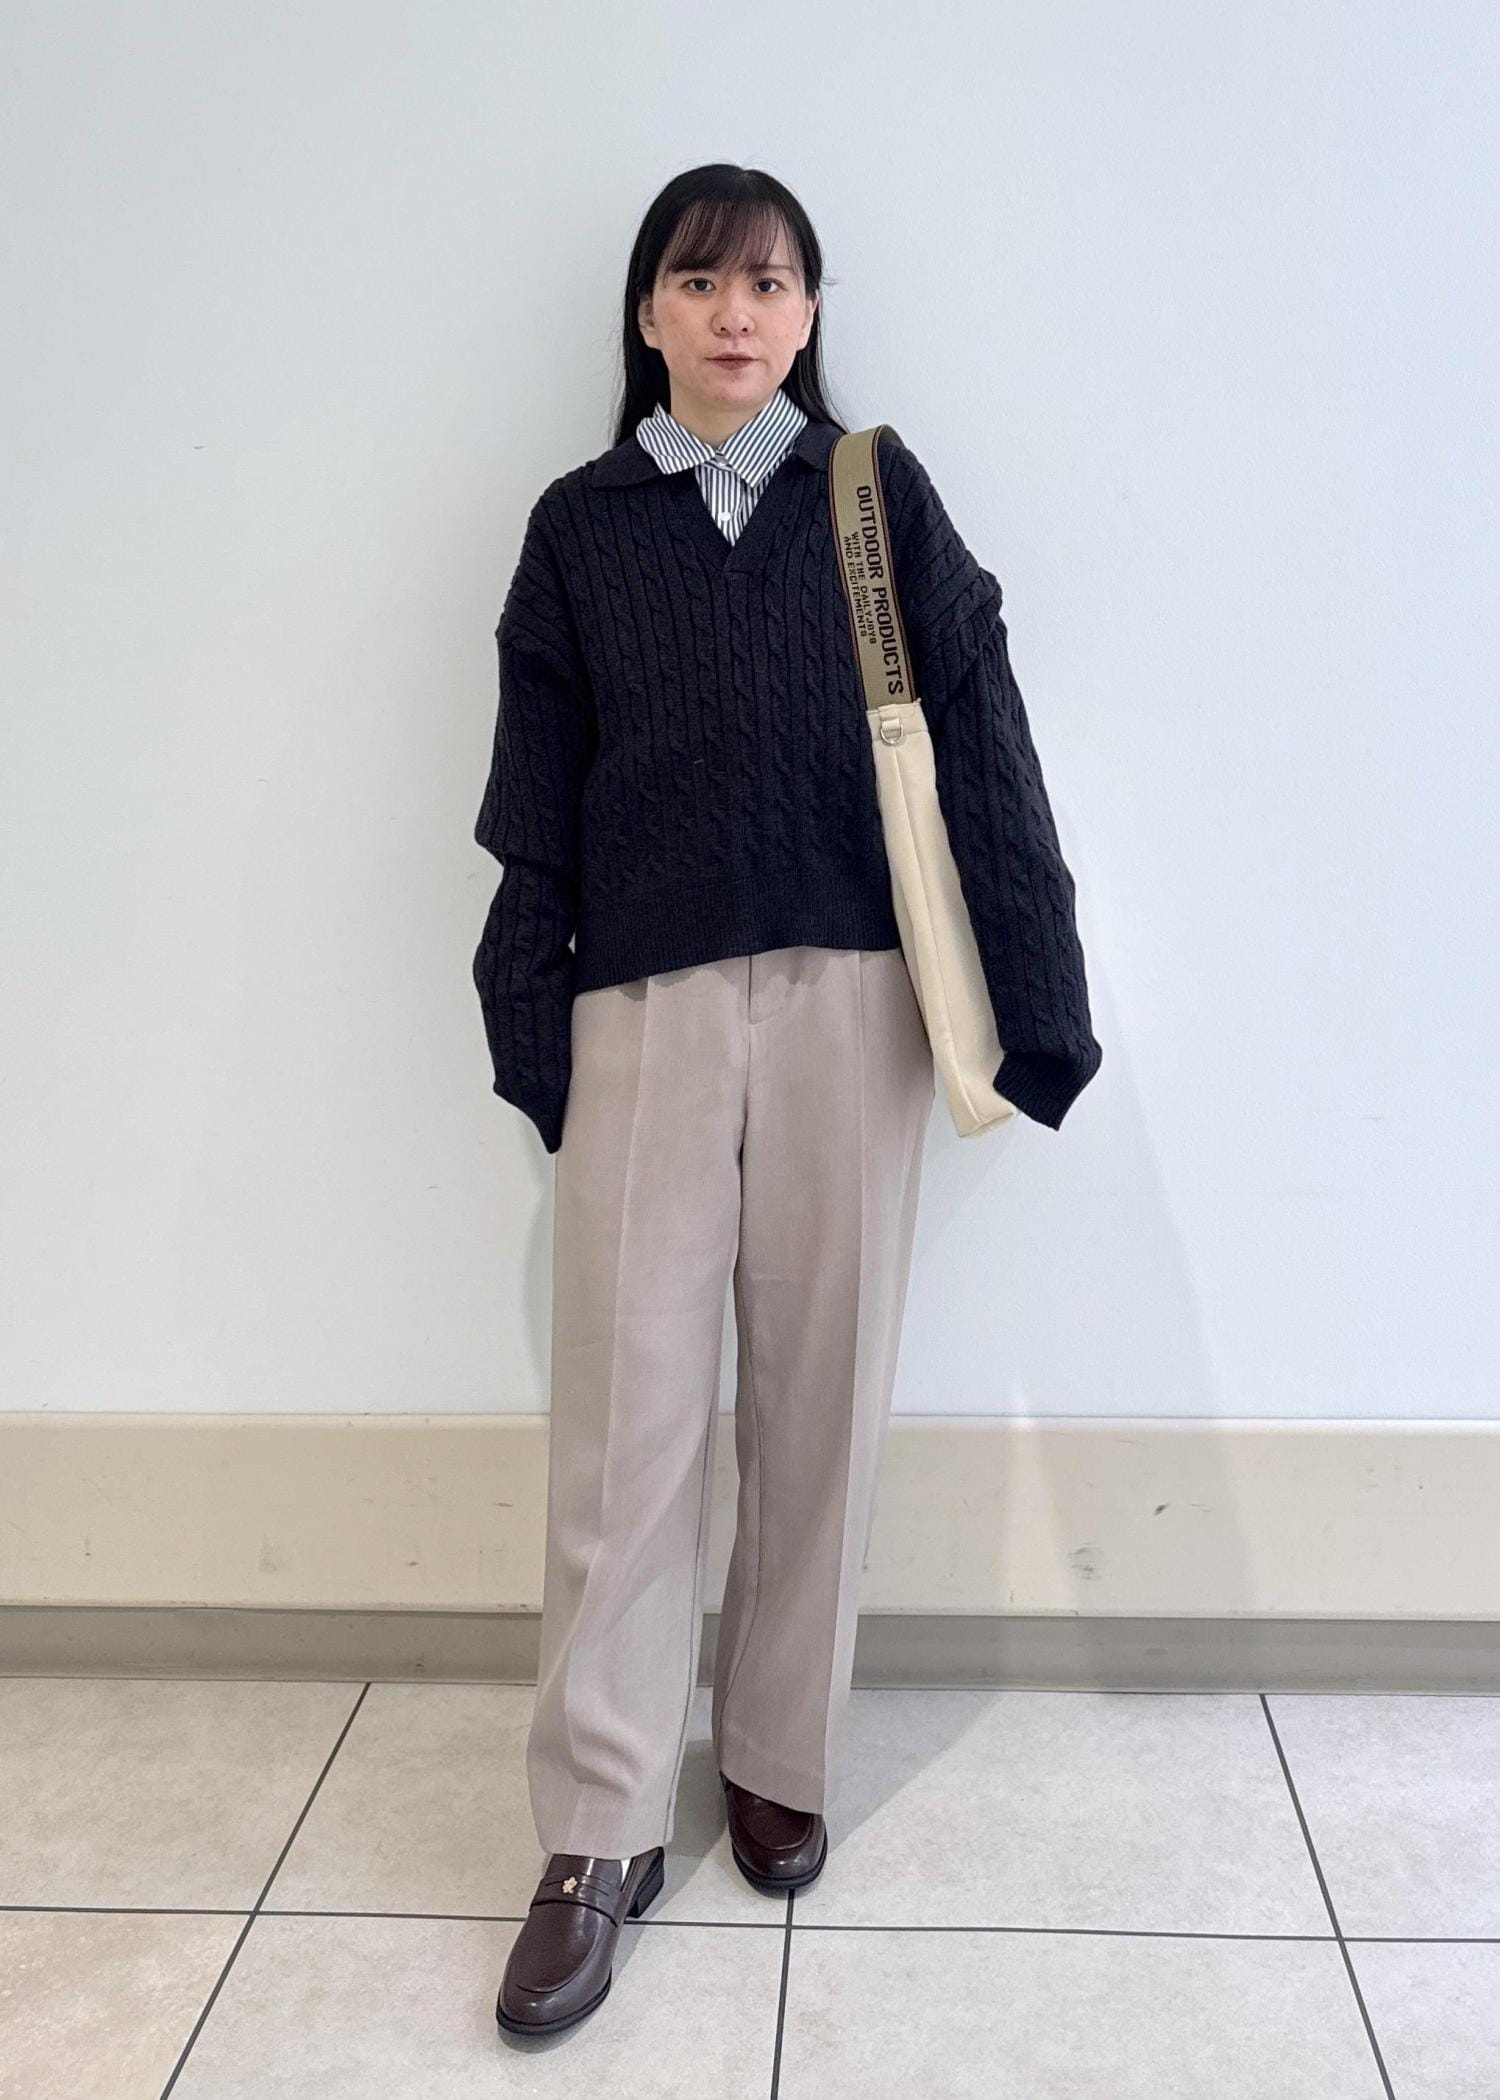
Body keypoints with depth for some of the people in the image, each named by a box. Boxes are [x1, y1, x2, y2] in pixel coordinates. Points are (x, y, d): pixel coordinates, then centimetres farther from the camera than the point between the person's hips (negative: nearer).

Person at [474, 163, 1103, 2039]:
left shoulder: (880, 498, 7)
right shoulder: (580, 526, 10)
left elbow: (979, 753, 1)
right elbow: (535, 803, 9)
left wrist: (1025, 1003, -5)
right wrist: (531, 1035, 3)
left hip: (848, 1002, 0)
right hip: (646, 1007, 0)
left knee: (823, 1399, 6)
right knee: (626, 1415, -2)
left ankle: (779, 1760, 24)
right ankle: (599, 1837, 8)